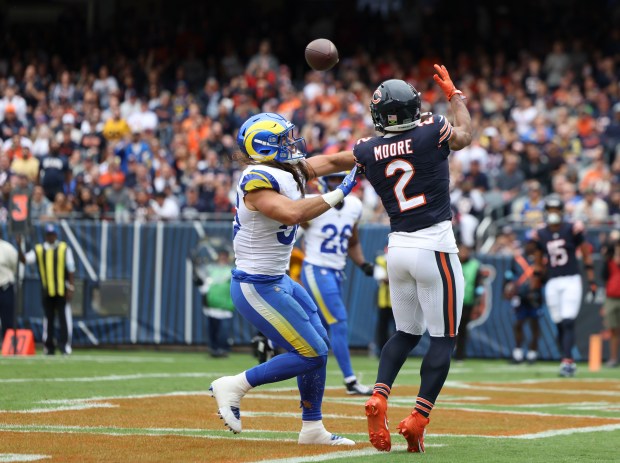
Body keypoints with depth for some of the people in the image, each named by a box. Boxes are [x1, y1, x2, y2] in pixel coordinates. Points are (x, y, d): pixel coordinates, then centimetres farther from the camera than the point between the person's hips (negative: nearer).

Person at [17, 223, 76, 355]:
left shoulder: (64, 249, 1)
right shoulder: (38, 249, 6)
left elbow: (71, 269, 0)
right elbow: (25, 259, -6)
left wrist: (70, 288, -6)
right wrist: (19, 247, -21)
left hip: (62, 291, -2)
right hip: (47, 292, 2)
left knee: (64, 318, -7)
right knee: (48, 318, 7)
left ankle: (65, 345, -6)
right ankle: (48, 347, 13)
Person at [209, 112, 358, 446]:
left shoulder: (291, 171, 6)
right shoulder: (257, 181, -22)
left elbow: (332, 161, 15)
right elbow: (293, 213, -36)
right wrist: (335, 197, -26)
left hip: (278, 281, 10)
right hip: (256, 288, -10)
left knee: (319, 345, 14)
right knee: (312, 354, -9)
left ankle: (312, 428, 24)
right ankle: (234, 387, -1)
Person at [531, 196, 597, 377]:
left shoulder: (572, 230, -2)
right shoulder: (540, 235, 6)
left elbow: (586, 255, 4)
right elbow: (538, 262, 16)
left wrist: (591, 281, 0)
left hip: (571, 280, -3)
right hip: (552, 283, 3)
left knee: (568, 322, -15)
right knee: (559, 325, 4)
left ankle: (567, 361, -22)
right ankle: (569, 362, 12)